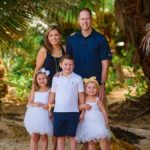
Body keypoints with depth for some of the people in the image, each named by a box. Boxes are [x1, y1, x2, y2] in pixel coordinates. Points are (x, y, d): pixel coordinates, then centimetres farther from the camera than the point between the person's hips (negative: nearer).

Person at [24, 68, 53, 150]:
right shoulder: (34, 91, 9)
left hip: (44, 115, -3)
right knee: (34, 137, 6)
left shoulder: (49, 91, -1)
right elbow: (29, 102, 6)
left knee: (44, 136, 6)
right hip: (34, 115, 3)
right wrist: (35, 104, -14)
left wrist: (47, 105, -24)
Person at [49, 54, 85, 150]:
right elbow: (52, 95, 9)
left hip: (73, 112, -1)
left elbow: (81, 96, 1)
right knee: (60, 136, 8)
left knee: (72, 136, 8)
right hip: (58, 112, 1)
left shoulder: (78, 78, -2)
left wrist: (83, 111, 0)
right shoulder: (56, 78, 3)